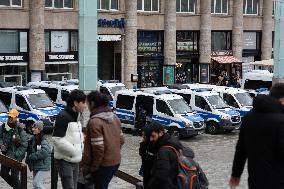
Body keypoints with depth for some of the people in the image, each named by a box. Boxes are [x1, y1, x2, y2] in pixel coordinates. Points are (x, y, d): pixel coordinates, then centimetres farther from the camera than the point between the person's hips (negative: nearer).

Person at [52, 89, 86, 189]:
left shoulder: (76, 116, 13)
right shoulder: (63, 117, -15)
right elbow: (57, 139, -22)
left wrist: (81, 148, 4)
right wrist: (74, 151, -19)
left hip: (75, 161, 9)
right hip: (65, 161, -9)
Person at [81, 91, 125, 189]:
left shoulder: (95, 121, -20)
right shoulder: (114, 117, 7)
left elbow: (98, 148, -22)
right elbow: (121, 140, 10)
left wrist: (94, 167, -12)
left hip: (103, 163, -8)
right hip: (116, 161, 8)